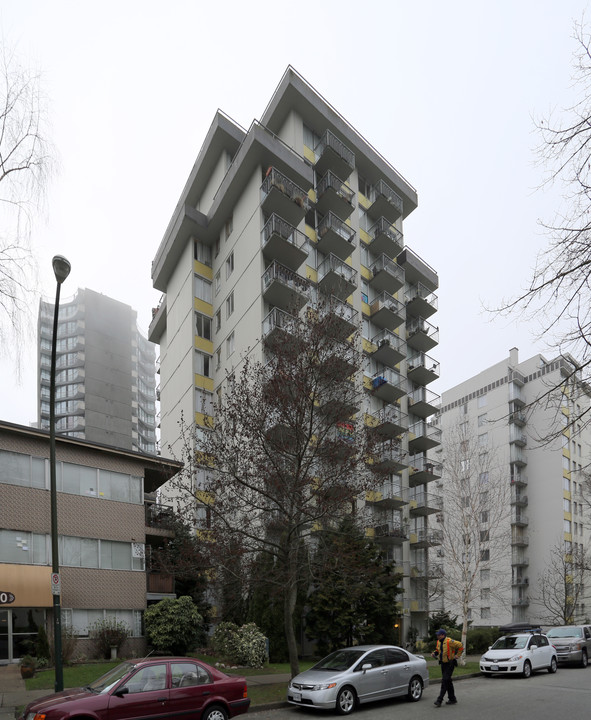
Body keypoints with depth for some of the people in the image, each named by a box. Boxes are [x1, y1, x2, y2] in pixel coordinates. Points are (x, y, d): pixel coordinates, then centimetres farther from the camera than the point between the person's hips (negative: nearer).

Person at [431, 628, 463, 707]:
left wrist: (456, 655, -11)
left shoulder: (449, 641, -19)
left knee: (445, 680, -12)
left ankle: (439, 700, -13)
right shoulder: (439, 642, 5)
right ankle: (452, 699, 28)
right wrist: (434, 653, 1)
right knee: (448, 681, 15)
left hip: (450, 663, -8)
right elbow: (437, 649, 22)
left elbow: (460, 646, -15)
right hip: (443, 663, 8)